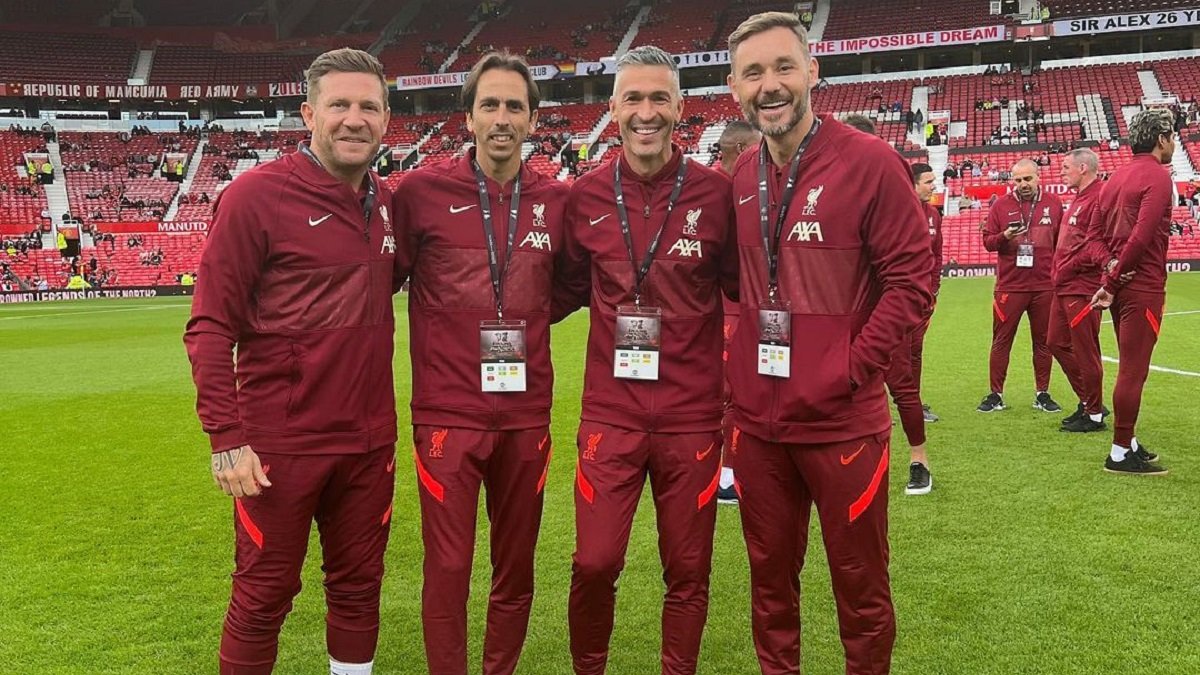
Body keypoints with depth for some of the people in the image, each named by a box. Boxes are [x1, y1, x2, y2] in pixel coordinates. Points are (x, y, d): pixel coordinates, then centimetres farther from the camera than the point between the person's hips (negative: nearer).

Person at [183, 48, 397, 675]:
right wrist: (226, 438, -16)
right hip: (281, 444, -5)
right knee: (264, 596, 8)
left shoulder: (385, 200, 7)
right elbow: (210, 327, -11)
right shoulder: (257, 194, -10)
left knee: (358, 586, 16)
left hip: (370, 440, 5)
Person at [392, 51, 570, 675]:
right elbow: (383, 279, 4)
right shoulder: (422, 191, -5)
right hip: (447, 414, -3)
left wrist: (526, 318, 5)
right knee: (448, 569, 2)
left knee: (516, 569, 14)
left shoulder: (556, 200, 4)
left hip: (526, 416, 3)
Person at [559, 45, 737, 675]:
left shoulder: (714, 192, -3)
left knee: (687, 570, 11)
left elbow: (740, 286, 7)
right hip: (610, 412, 1)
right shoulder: (586, 196, 1)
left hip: (693, 413, 0)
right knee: (594, 564, 2)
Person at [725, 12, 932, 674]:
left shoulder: (870, 161, -9)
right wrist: (735, 366, 6)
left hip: (843, 420, -4)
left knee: (860, 582, 12)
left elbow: (911, 279, -9)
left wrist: (851, 370, -15)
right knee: (770, 576, 18)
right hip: (756, 420, 5)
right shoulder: (738, 179, 6)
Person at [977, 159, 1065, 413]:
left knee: (1043, 340, 8)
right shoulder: (1001, 205, 4)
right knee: (1001, 340, 2)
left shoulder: (1053, 204, 7)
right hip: (1009, 285, -1)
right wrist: (1005, 236, -16)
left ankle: (1042, 394, 18)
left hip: (1044, 285, 1)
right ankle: (996, 395, 10)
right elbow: (987, 241, 4)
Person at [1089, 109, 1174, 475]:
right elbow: (1141, 237, -21)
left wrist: (1111, 265, 2)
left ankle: (1129, 443, 26)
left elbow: (1097, 233, 14)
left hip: (1120, 284, 9)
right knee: (1133, 371, -4)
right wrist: (1112, 283, -15)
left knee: (1130, 367, 17)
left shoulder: (1116, 177, 14)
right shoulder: (1157, 176, -13)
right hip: (1143, 287, -9)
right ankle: (1121, 454, 2)